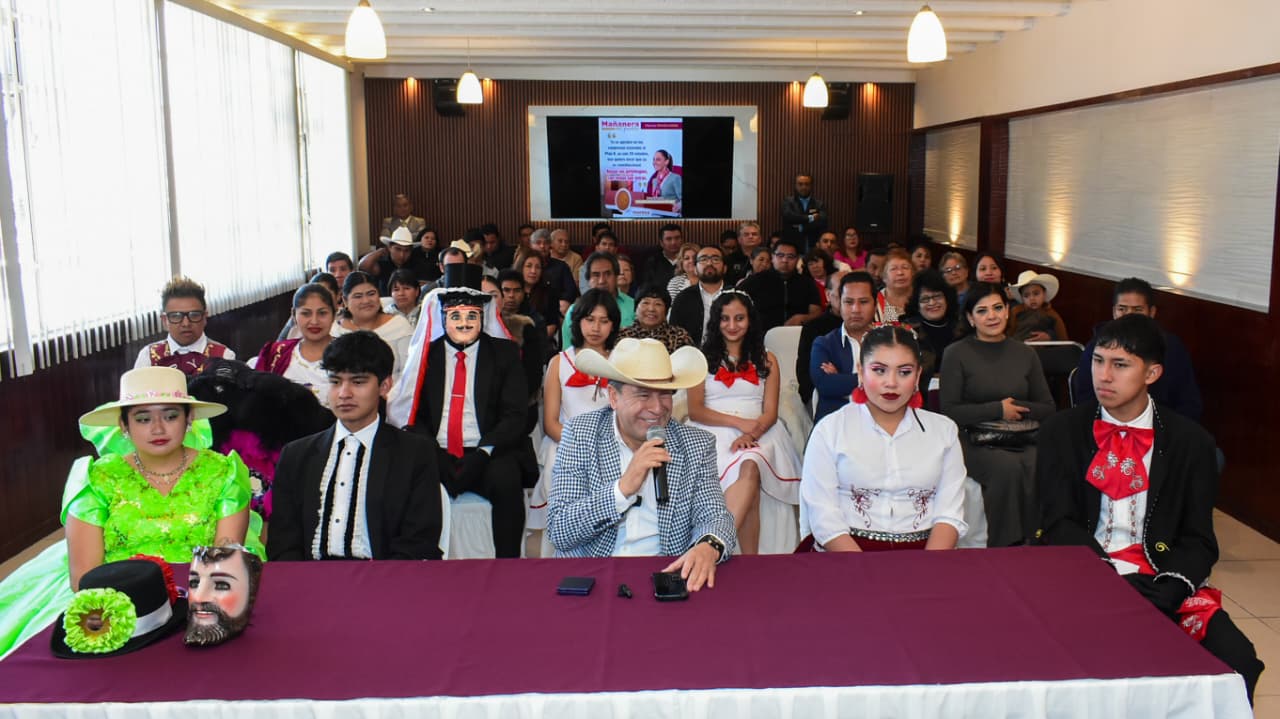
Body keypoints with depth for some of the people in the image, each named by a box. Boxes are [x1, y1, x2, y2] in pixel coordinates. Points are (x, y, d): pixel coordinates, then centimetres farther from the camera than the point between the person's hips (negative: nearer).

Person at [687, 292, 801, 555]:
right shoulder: (703, 358, 15)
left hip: (758, 435, 1)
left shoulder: (766, 360, 19)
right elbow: (695, 411, 5)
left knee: (750, 467, -37)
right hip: (712, 433, -1)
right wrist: (739, 422, -9)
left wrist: (751, 434, -14)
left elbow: (770, 412, 9)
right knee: (748, 473, -35)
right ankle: (750, 563, -38)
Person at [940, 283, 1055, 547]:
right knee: (1008, 467, -34)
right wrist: (998, 410, -8)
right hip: (974, 442, -3)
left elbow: (1048, 408, 14)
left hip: (1021, 440, 3)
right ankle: (1001, 547, -21)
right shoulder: (957, 354, 2)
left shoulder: (1025, 354, 15)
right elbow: (950, 411, -4)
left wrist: (1015, 407, -3)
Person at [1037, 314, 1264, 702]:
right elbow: (1059, 524, -2)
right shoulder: (1061, 432, 4)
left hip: (1162, 581, 1)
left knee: (1235, 659, -23)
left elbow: (1198, 540, 3)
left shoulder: (1190, 441, 5)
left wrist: (1165, 593, -16)